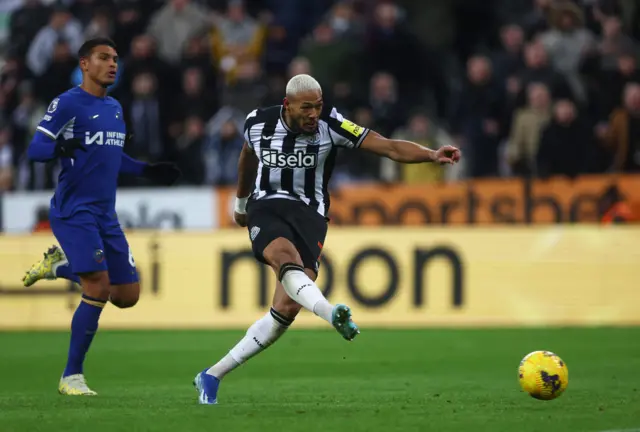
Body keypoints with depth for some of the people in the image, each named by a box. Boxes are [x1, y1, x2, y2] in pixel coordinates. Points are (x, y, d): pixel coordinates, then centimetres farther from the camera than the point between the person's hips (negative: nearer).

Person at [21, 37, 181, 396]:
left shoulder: (115, 108, 15)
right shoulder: (67, 103, -8)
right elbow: (34, 150, -12)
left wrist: (147, 171, 21)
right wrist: (60, 147, -32)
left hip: (106, 216, 8)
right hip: (74, 212, -7)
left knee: (127, 295, 5)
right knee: (99, 289, -18)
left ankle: (60, 265, 26)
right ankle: (72, 377, -5)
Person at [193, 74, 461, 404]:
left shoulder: (330, 125, -9)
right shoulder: (258, 123, -2)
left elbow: (390, 148, -15)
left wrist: (433, 155, -31)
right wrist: (240, 203, 36)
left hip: (309, 214, 0)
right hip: (266, 209, 0)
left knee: (287, 308, -12)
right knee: (286, 257, -36)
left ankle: (212, 377, -1)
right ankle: (332, 313, -65)